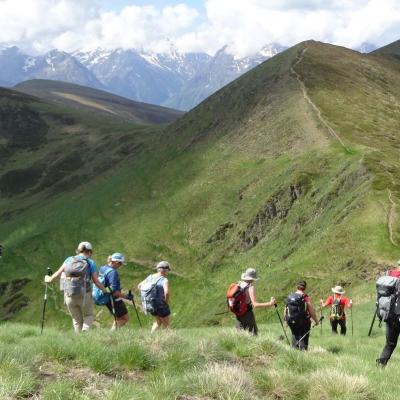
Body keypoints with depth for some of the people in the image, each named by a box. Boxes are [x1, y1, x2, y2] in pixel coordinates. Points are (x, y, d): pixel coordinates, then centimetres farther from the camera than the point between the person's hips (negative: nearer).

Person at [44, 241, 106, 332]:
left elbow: (58, 273, 11)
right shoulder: (90, 263, -1)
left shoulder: (69, 260, 7)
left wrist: (50, 279, 30)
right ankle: (85, 330, -8)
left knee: (77, 319, 19)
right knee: (89, 316, 18)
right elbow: (96, 282, -2)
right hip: (84, 295, -3)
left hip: (69, 295, 3)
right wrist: (105, 290, 14)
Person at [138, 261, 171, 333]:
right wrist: (166, 301, -16)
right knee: (166, 325, 14)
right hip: (160, 305, -7)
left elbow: (139, 286, 12)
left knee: (158, 322, 28)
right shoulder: (164, 280, -18)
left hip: (150, 305, 7)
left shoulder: (150, 277, 2)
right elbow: (166, 292, -34)